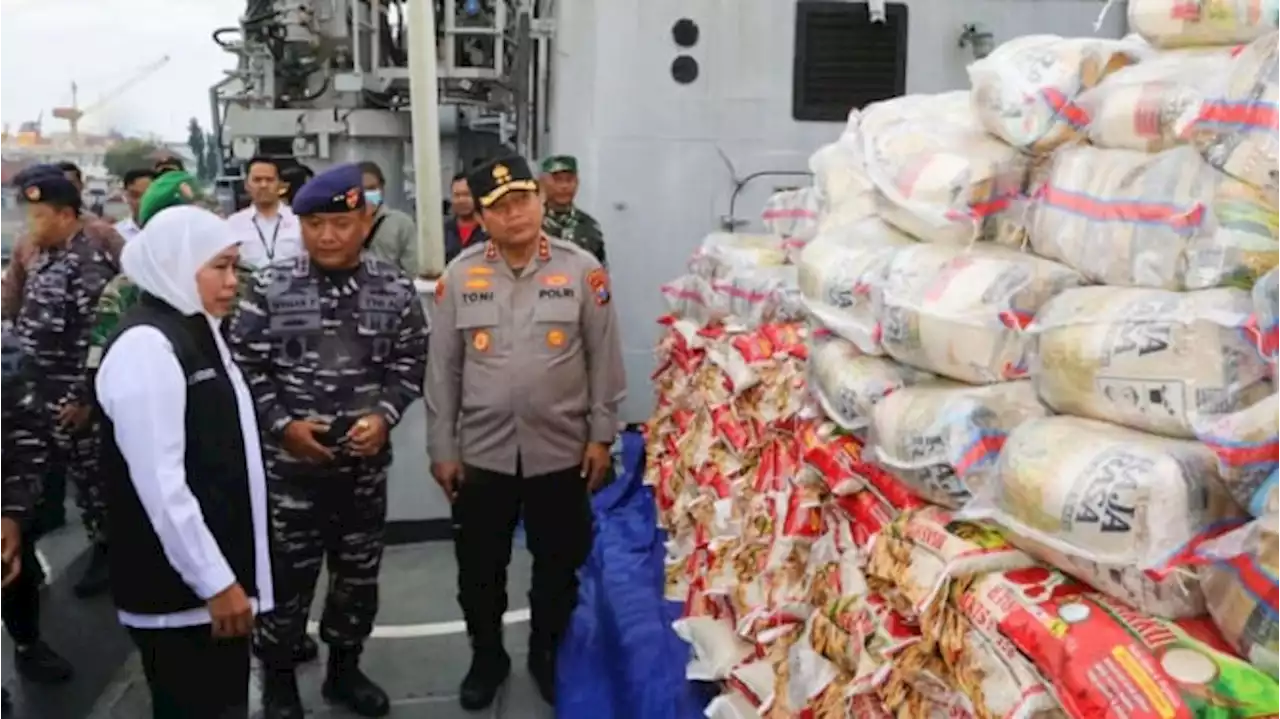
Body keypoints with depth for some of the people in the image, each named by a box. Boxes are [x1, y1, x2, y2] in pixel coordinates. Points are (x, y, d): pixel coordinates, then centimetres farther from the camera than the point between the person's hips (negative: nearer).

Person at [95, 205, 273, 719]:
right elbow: (159, 483, -23)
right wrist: (214, 581, -19)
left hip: (219, 573, 9)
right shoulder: (146, 345, -18)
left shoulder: (198, 330, 11)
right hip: (181, 589, -9)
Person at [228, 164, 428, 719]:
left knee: (359, 571, 16)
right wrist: (281, 424, -13)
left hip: (366, 461, 2)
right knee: (288, 574, 9)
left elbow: (410, 365, 4)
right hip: (290, 461, -2)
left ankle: (344, 669, 37)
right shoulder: (270, 288, -6)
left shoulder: (395, 290, -2)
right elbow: (246, 367, -2)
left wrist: (385, 415, -12)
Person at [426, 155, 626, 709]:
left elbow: (604, 359, -1)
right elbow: (443, 368, 1)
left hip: (561, 450, 0)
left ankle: (547, 654, 38)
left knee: (558, 564, 15)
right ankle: (487, 657, 37)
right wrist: (442, 448, 1)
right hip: (482, 452, 1)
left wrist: (601, 435, -2)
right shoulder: (459, 275, -2)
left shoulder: (581, 269, -5)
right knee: (480, 567, 14)